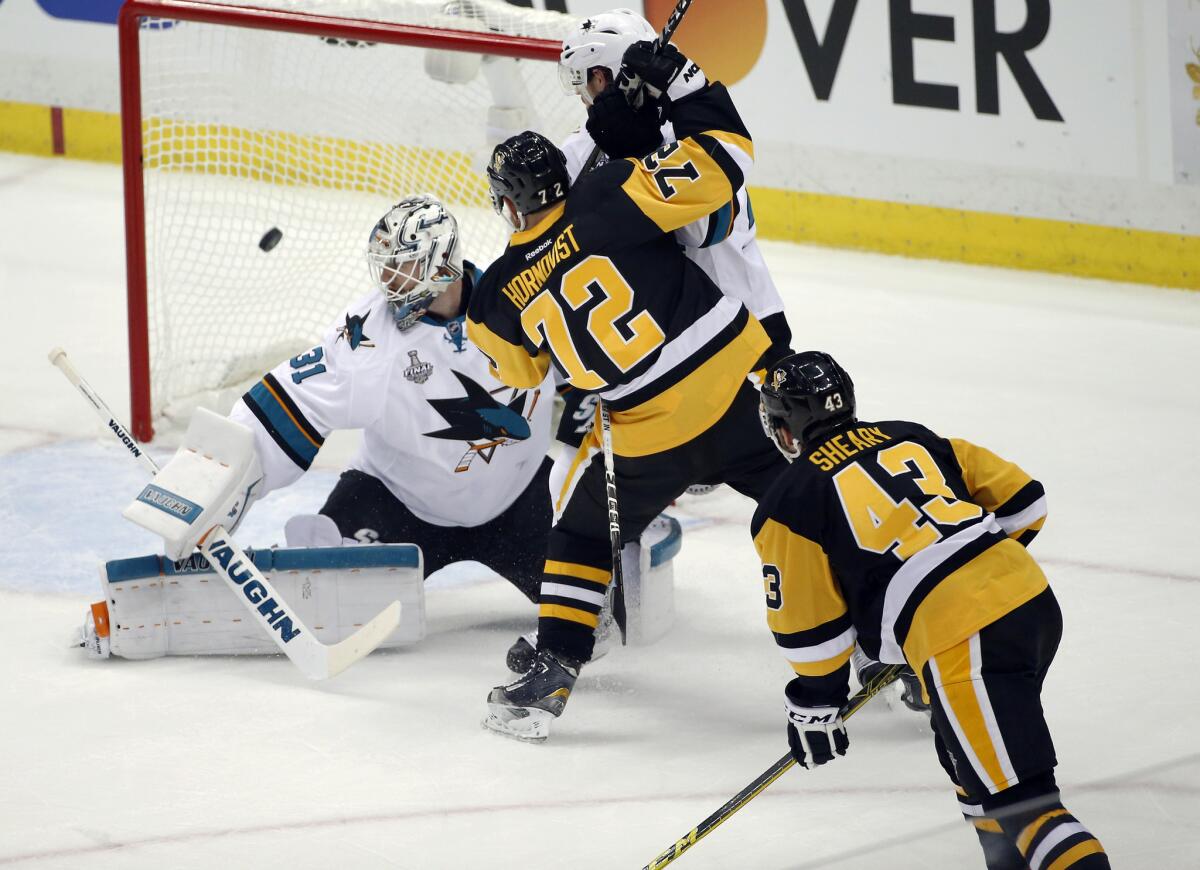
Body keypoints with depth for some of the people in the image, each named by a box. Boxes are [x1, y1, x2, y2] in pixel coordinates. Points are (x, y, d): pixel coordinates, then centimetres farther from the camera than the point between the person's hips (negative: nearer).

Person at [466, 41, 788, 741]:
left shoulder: (503, 295, 3)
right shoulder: (609, 200, -4)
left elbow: (521, 373, 21)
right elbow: (717, 166, -10)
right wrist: (684, 86, 2)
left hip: (649, 440, 0)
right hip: (743, 393, 0)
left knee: (584, 535, 22)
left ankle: (553, 672, 15)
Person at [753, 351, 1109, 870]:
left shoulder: (791, 504, 4)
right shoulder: (910, 438, 21)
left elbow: (809, 627, 6)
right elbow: (1020, 499, 20)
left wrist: (815, 704, 21)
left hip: (960, 640, -7)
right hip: (1037, 604, 7)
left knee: (1021, 802, -8)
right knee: (968, 754, 29)